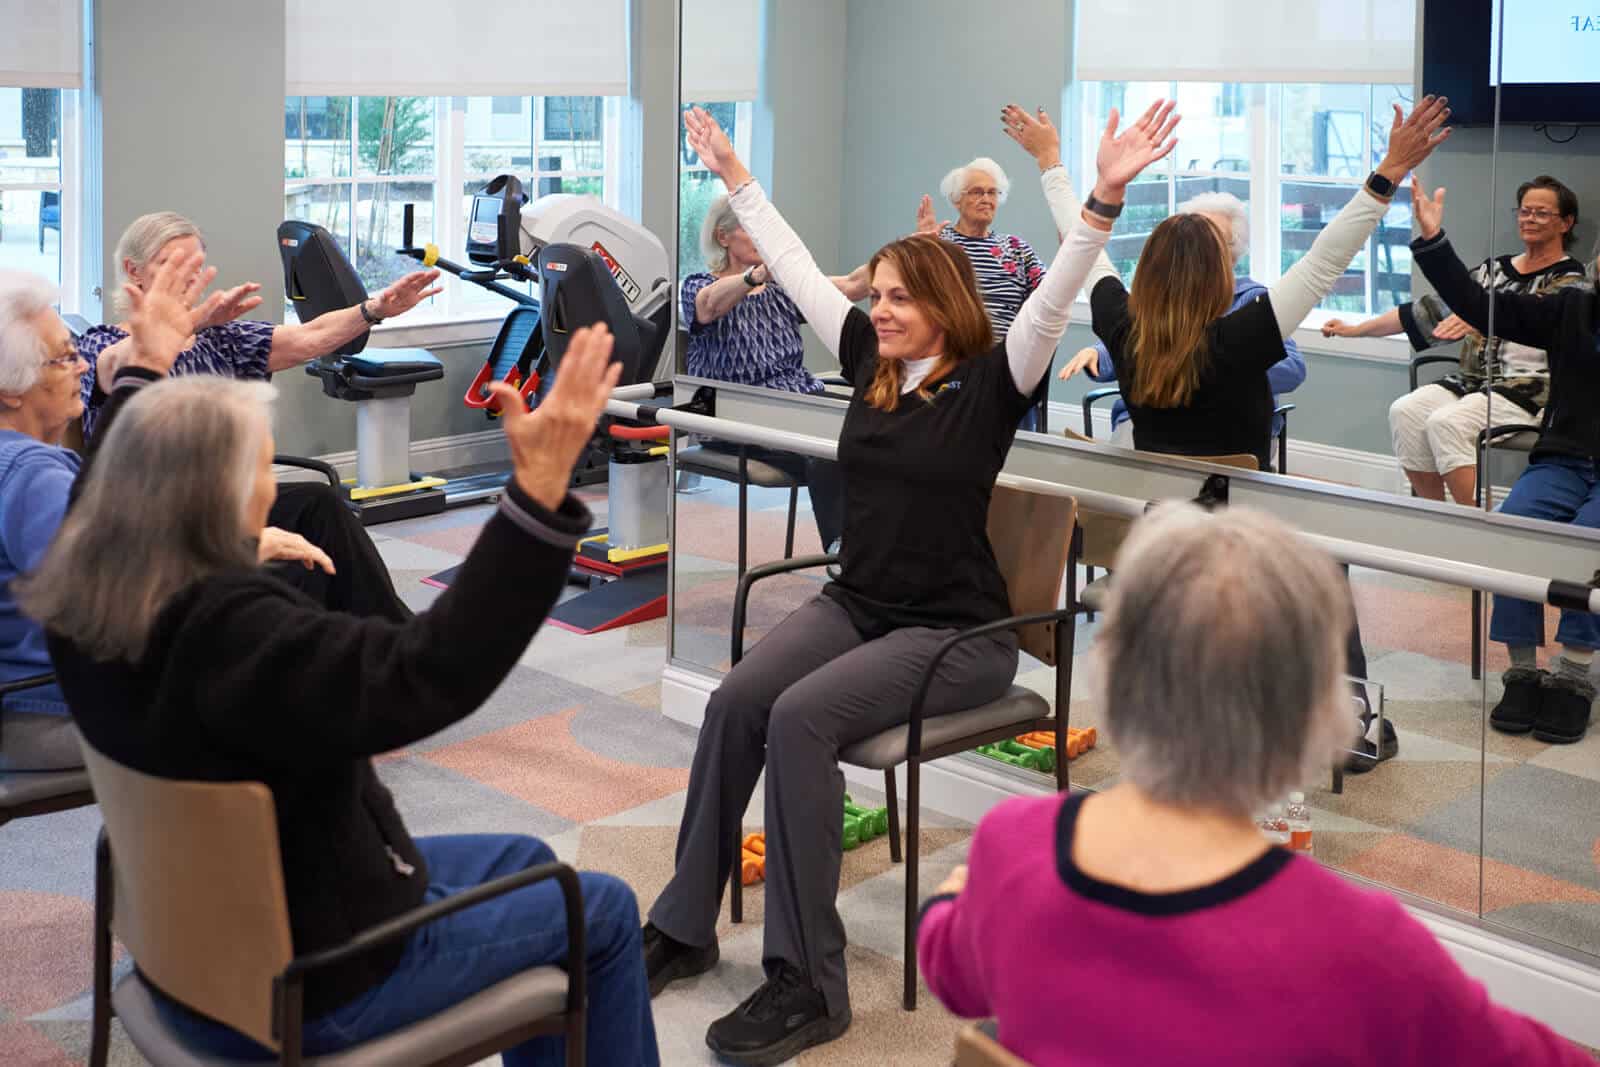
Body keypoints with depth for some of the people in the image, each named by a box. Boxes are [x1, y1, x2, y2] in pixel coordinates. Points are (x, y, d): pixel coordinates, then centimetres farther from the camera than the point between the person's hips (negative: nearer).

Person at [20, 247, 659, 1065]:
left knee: (523, 862, 25)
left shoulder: (82, 597, -9)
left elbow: (119, 479, 15)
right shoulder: (231, 632, -37)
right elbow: (434, 670, -45)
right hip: (301, 982, -9)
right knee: (603, 912, 10)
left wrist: (144, 367, 25)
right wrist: (542, 488, -50)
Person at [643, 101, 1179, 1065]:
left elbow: (1053, 299, -22)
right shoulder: (870, 364, 8)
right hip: (855, 605, 6)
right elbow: (799, 271, 15)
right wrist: (736, 177, 19)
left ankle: (810, 983, -23)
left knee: (800, 718, -28)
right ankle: (684, 926, -8)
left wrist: (1105, 198, -35)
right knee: (736, 702, -20)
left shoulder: (988, 384, -8)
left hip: (956, 631, -6)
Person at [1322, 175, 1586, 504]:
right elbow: (1436, 308, 19)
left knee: (1447, 422, -30)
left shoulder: (1569, 280, -1)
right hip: (1474, 379, 7)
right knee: (1405, 411, -18)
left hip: (1528, 388, -6)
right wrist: (1356, 329, 15)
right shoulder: (1493, 268, 19)